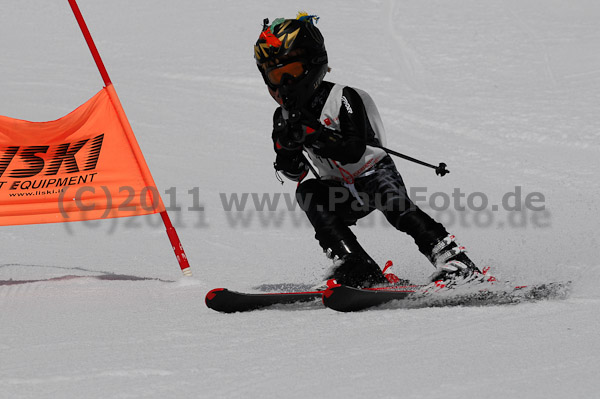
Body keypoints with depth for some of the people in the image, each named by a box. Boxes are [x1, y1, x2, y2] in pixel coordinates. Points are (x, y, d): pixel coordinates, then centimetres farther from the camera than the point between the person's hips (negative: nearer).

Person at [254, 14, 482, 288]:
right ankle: (356, 268, -30)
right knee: (307, 192, -23)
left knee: (392, 201, -35)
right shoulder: (284, 118, 0)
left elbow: (355, 151, -29)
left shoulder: (343, 98, -19)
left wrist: (311, 134, -39)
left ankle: (452, 259, -33)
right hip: (341, 192, 5)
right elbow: (296, 173, 1)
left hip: (375, 172, -5)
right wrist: (286, 151, -21)